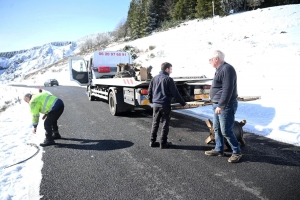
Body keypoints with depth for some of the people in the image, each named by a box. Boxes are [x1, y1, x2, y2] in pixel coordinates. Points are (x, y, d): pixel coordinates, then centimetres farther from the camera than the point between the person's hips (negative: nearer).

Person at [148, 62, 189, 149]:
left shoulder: (154, 78, 7)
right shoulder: (168, 79, -10)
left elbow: (149, 91, 12)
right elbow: (175, 93, -12)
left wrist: (151, 101, 28)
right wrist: (183, 103, -6)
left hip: (155, 105, 5)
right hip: (165, 105, -5)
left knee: (155, 123, 14)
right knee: (165, 124, 5)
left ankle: (152, 142, 18)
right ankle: (163, 143, 10)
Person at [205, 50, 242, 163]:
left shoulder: (227, 69, -17)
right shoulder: (220, 70, 15)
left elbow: (228, 89, -24)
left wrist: (221, 106, -26)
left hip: (226, 105, -10)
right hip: (218, 105, 10)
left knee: (226, 131, -6)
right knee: (217, 128, 14)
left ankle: (237, 152, 9)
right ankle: (219, 150, 25)